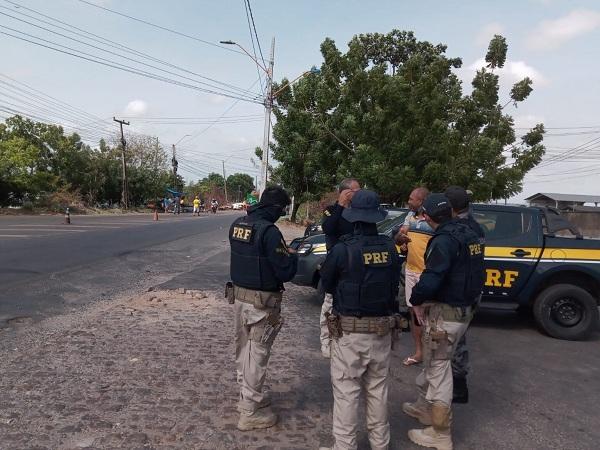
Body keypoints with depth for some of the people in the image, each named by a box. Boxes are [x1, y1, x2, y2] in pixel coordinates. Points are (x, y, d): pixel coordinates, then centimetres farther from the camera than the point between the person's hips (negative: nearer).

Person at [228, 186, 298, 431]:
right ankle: (250, 412, 15)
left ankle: (247, 395, 38)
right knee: (257, 354, 4)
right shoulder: (269, 231, -22)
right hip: (261, 301, -8)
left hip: (239, 295, 8)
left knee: (243, 348, 20)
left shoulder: (237, 224, 3)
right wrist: (292, 255, 1)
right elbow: (285, 272, -20)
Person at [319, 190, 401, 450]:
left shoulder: (343, 249, -17)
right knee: (377, 389, 19)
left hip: (349, 331, -4)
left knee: (346, 392, 7)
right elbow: (394, 285, 5)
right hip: (382, 330, 5)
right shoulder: (390, 248, -5)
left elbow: (326, 283, -3)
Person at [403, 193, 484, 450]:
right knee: (433, 361, 24)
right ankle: (424, 406, 43)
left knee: (438, 368, 4)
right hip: (464, 310, 9)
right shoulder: (469, 235, 6)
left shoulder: (444, 240, -22)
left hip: (445, 313, -9)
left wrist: (416, 301, -13)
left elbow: (430, 279, -33)